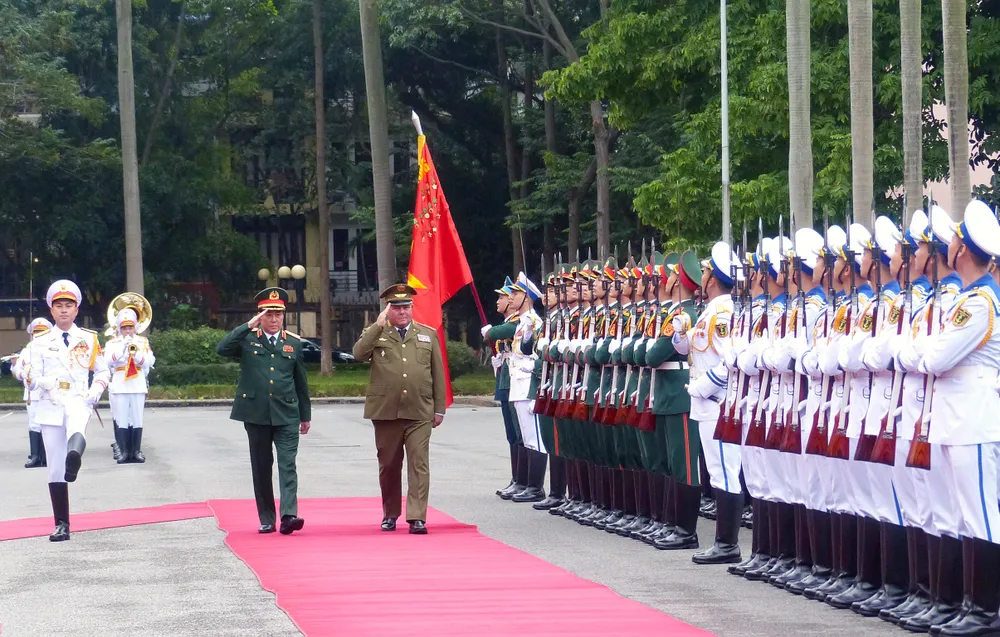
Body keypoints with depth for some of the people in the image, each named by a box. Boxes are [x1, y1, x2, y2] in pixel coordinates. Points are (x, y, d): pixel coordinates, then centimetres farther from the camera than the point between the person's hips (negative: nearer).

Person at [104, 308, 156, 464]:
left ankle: (136, 451, 7)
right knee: (121, 421, -3)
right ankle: (124, 451, 1)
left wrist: (135, 352, -17)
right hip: (119, 388, -1)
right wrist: (123, 348, -20)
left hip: (138, 387, 1)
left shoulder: (143, 342, 11)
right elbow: (108, 361, -11)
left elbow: (147, 363, -1)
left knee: (137, 420, 1)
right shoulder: (113, 343, 6)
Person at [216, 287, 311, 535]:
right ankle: (266, 519, 13)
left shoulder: (293, 343, 9)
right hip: (256, 414, 0)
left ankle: (289, 515, -19)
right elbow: (222, 349, -16)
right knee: (261, 468, 6)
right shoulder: (247, 340, 3)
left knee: (288, 464, -10)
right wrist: (248, 326, -17)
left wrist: (306, 415, 15)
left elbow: (301, 382, 13)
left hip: (286, 414, 0)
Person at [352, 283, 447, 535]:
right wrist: (379, 325, -14)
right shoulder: (375, 334, 8)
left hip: (420, 413, 0)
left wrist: (439, 408, 8)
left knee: (419, 464, -8)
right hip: (385, 411, 0)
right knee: (388, 465, 8)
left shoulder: (428, 335, 13)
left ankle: (417, 517, -10)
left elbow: (438, 374, 13)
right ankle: (390, 514, 22)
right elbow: (358, 353, -12)